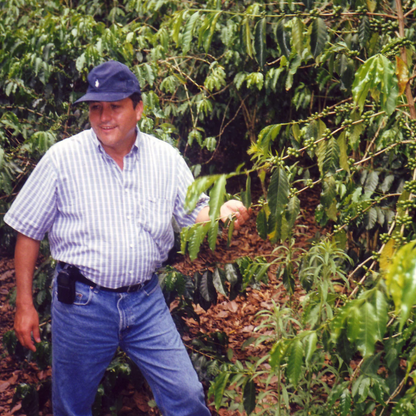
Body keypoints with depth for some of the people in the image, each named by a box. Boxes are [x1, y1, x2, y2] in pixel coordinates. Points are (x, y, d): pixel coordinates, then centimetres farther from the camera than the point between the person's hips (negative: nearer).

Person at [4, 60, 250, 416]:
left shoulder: (166, 157, 0)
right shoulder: (62, 158, -8)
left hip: (147, 300, 2)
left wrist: (223, 211, -17)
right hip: (82, 303, -2)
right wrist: (25, 304, -2)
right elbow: (28, 233, -2)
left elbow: (195, 212, 7)